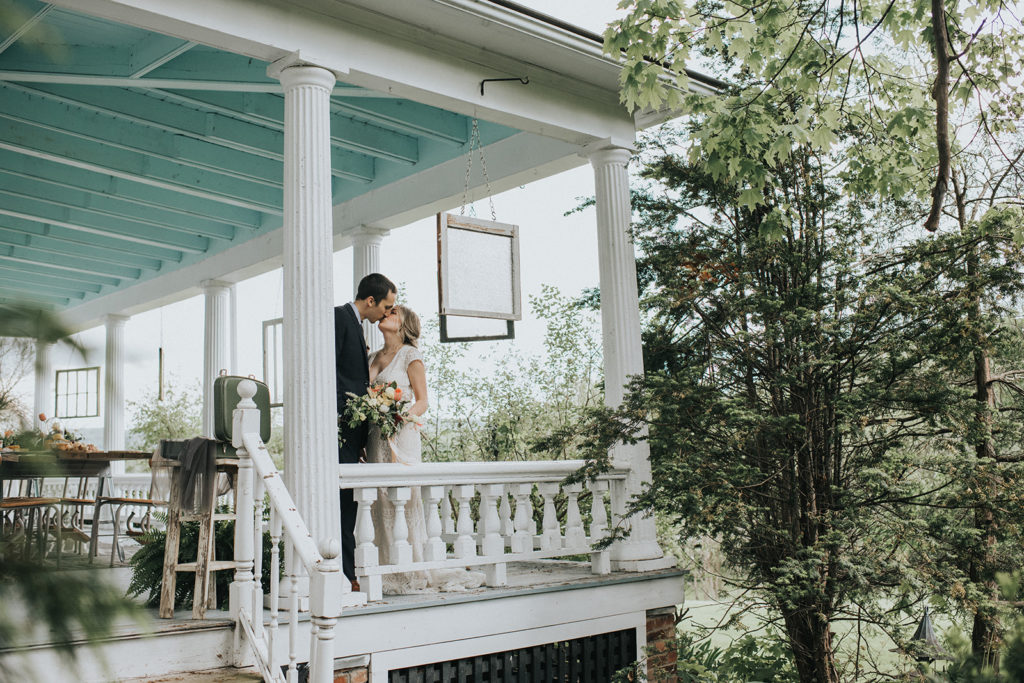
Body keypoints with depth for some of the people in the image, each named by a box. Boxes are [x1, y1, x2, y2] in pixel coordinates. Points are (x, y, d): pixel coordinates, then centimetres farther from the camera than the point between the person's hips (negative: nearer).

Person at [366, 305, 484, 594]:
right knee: (381, 503, 3)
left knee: (404, 502, -6)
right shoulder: (374, 357, 18)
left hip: (401, 436, -6)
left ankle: (412, 574, -1)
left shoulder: (410, 356, 0)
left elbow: (422, 401, -4)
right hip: (376, 437, 6)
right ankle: (388, 572, 7)